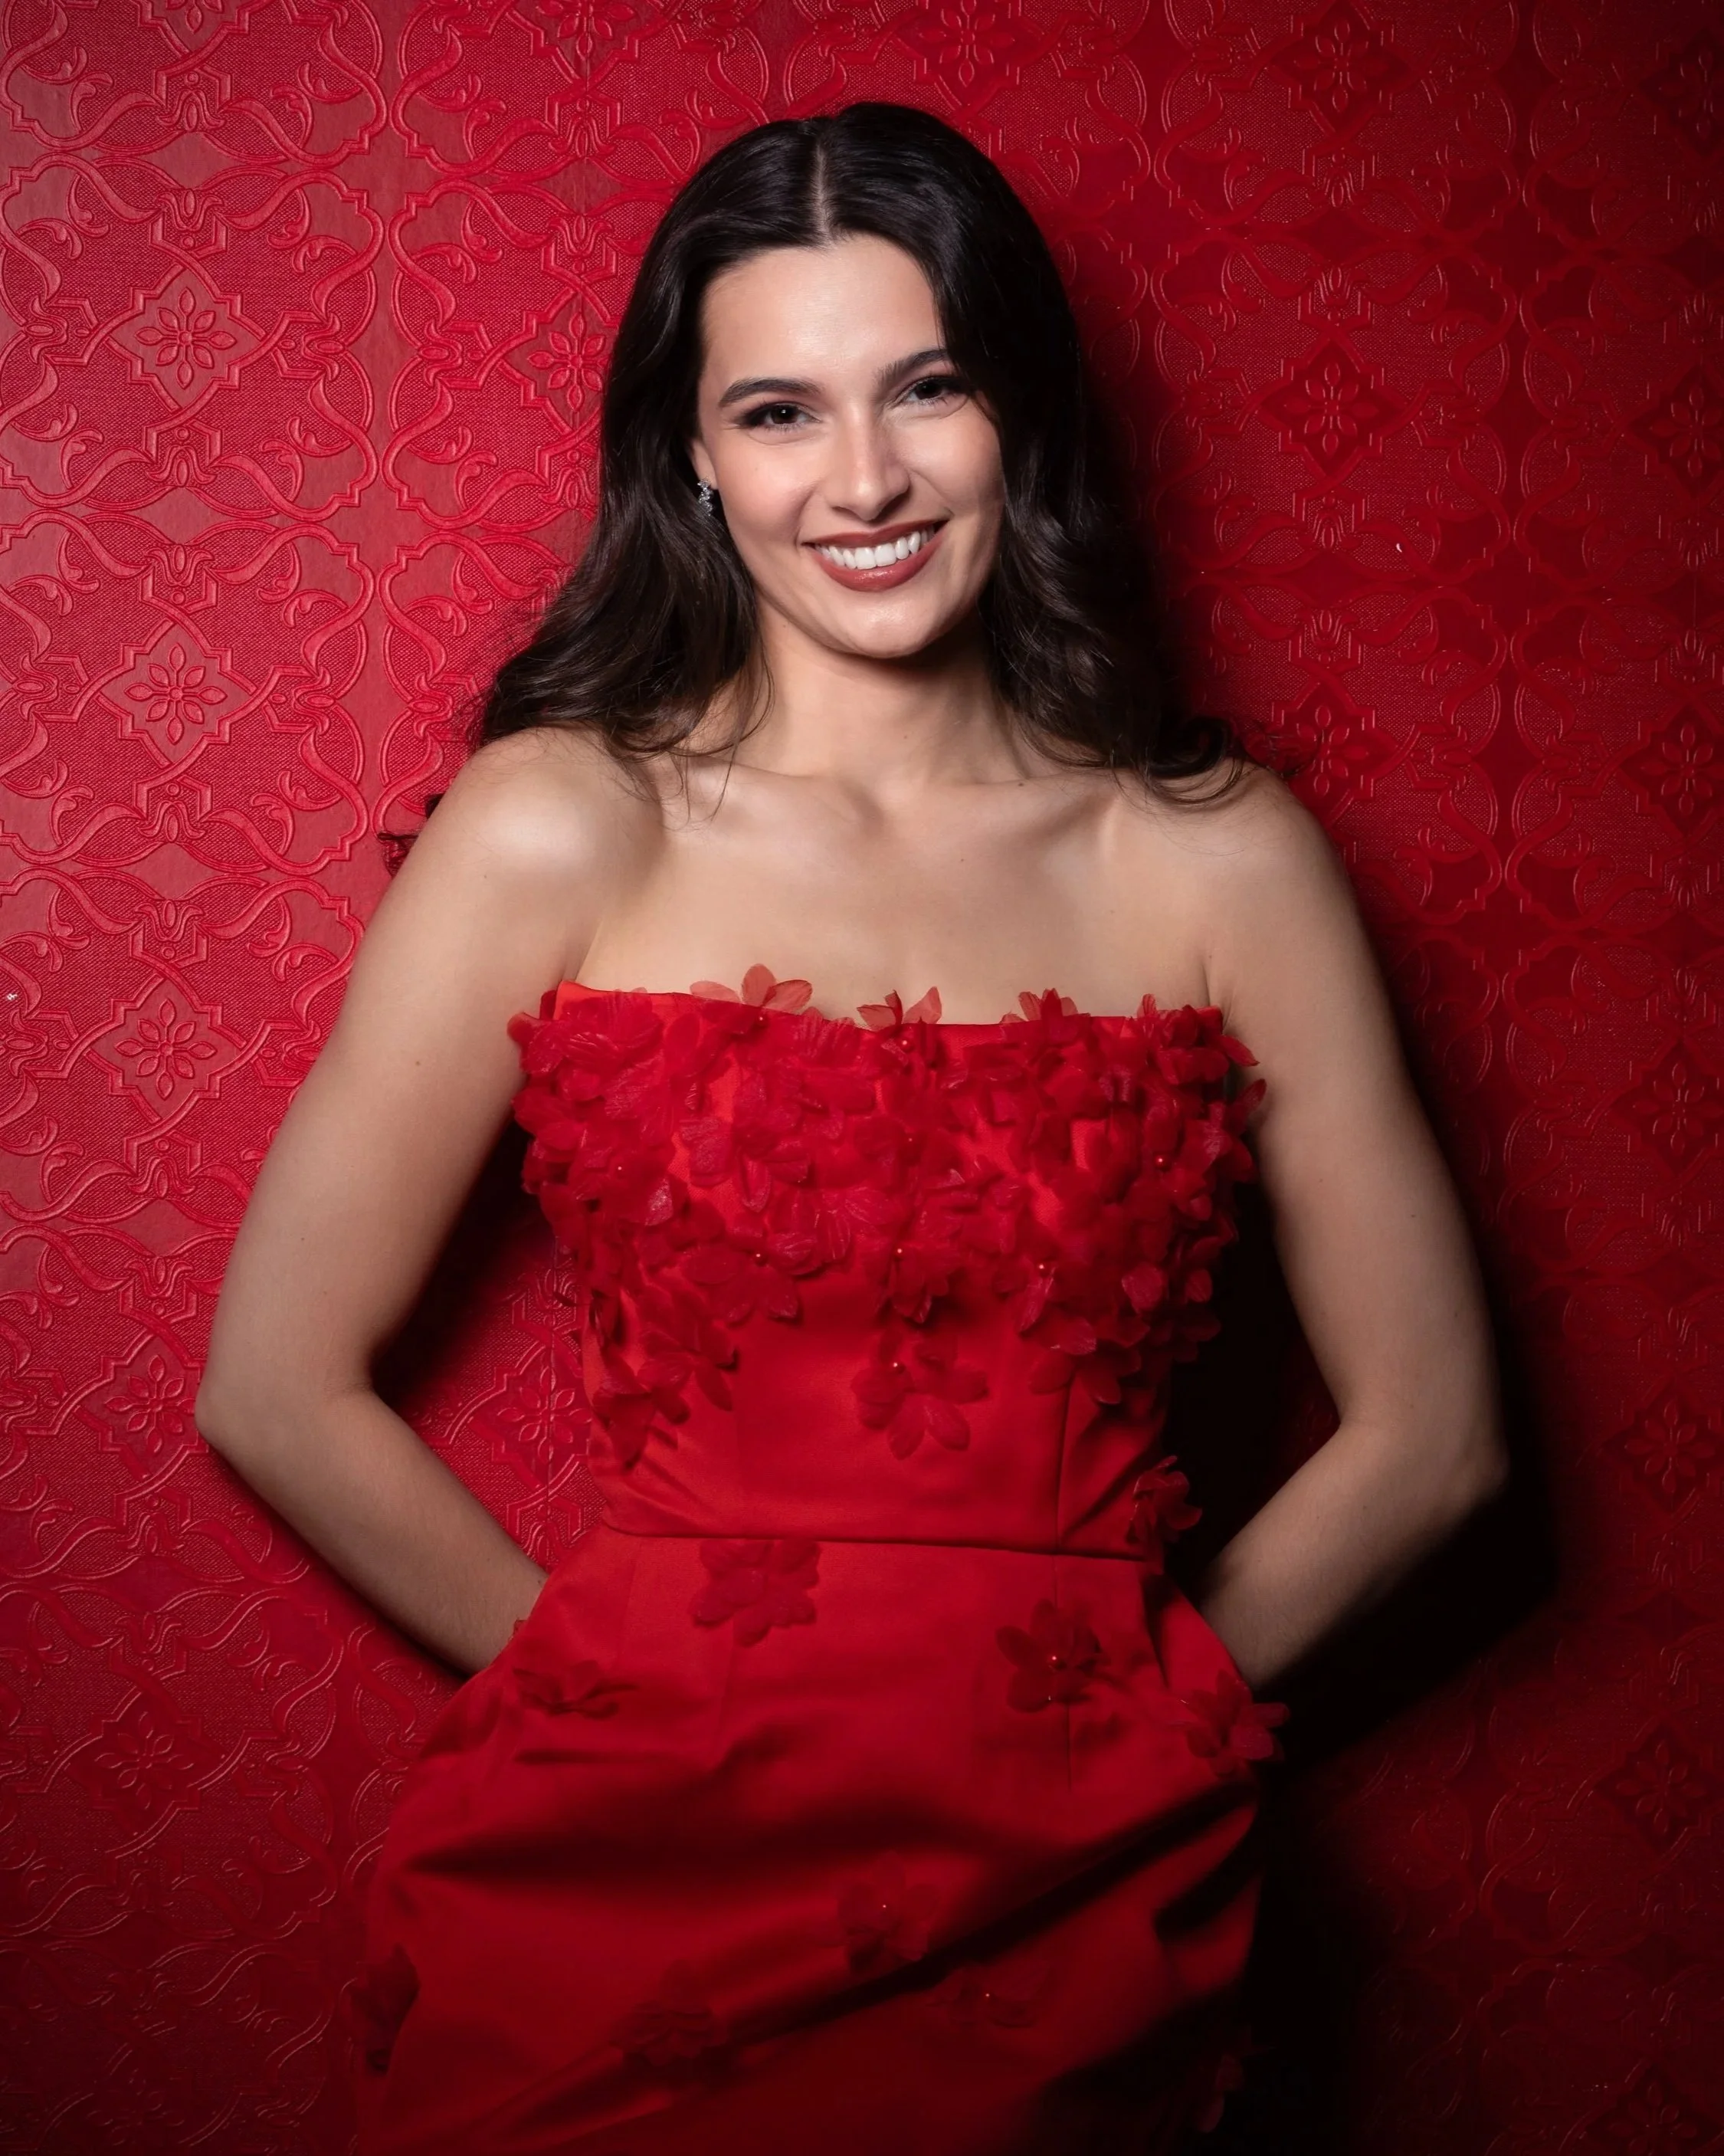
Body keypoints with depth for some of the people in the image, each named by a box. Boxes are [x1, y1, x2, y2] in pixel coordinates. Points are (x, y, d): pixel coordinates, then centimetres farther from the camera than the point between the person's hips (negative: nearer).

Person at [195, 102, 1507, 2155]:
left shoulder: (1223, 861, -1)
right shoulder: (556, 827, -5)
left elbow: (1429, 1433, 4)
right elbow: (279, 1387, -3)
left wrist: (1124, 1708, 2)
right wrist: (633, 1696, 0)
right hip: (623, 1892, -1)